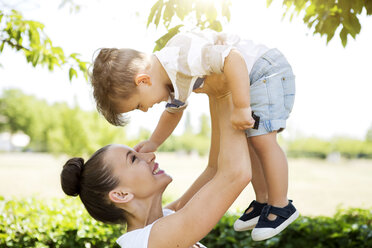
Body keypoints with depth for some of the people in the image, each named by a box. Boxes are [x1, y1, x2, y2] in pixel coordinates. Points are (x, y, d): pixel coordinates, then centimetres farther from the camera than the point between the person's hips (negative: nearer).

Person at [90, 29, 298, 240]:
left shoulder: (182, 55, -32)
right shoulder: (172, 82, 2)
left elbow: (234, 59, -39)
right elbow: (174, 112, 22)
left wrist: (241, 108, -36)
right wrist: (153, 143, 18)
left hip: (266, 67, -10)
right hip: (250, 80, 10)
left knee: (261, 139, -14)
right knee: (244, 144, 10)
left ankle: (280, 206, -2)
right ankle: (262, 202, 20)